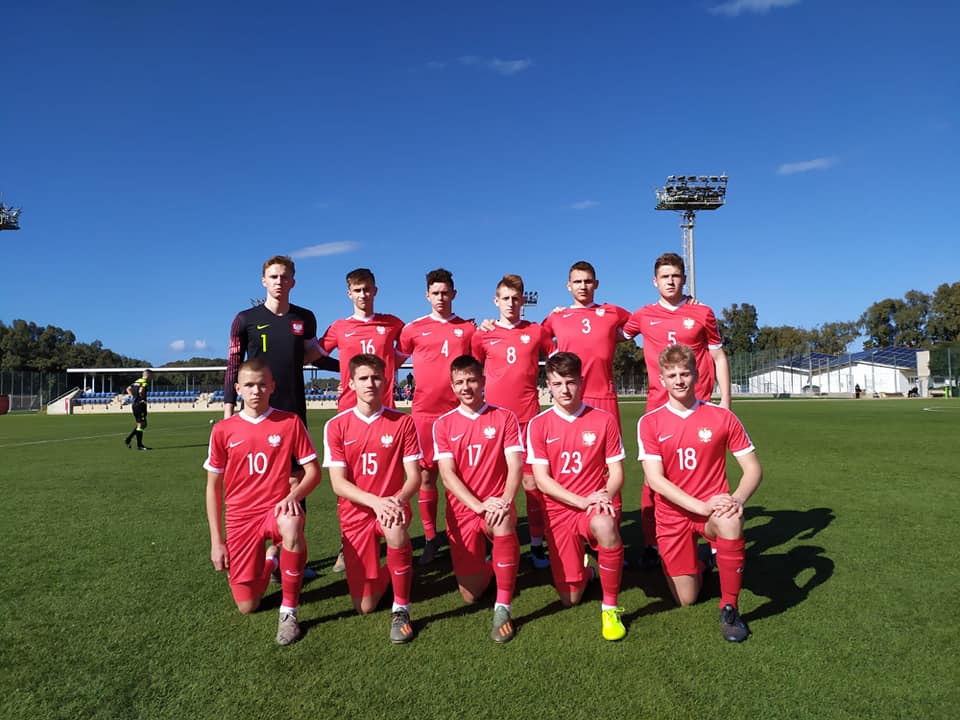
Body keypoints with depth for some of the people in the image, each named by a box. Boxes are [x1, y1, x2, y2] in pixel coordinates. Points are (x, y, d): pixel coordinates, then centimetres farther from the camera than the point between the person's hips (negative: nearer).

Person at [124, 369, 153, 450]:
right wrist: (143, 399, -12)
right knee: (141, 425, -3)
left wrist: (133, 397, 13)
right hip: (140, 405, -9)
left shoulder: (137, 381, 15)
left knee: (142, 424, 18)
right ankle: (139, 445, 1)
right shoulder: (145, 382, -12)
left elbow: (128, 389, 20)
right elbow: (140, 391, -28)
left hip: (134, 405, 9)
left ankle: (128, 439, 14)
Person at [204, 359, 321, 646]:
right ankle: (269, 560, 34)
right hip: (240, 517, 2)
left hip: (277, 508, -2)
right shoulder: (223, 430, -1)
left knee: (291, 526, -40)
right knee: (246, 606, 0)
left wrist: (293, 495, -22)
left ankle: (289, 611, -20)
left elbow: (313, 471, 0)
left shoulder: (290, 422, -4)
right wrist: (216, 541, 2)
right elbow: (213, 486, 5)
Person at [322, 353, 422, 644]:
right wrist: (374, 501, -26)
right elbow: (338, 484, -9)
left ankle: (401, 609, -18)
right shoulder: (336, 426, -5)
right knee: (364, 606, 0)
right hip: (355, 511, 1)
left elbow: (414, 476, -6)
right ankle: (385, 573, 37)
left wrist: (397, 500, -27)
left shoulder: (403, 422, -5)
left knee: (396, 529, -40)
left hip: (392, 505, -1)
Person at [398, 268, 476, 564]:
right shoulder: (413, 328, 6)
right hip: (424, 411, 0)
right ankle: (430, 538, 16)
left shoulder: (468, 328, 8)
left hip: (458, 411, 0)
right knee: (425, 475, 4)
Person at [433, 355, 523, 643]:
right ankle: (487, 562, 36)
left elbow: (515, 467, -9)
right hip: (462, 509, 2)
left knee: (503, 522, -39)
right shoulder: (443, 424, 1)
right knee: (470, 594, 1)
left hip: (496, 504, -1)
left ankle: (503, 608, -24)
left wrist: (505, 501, -27)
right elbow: (447, 474, -7)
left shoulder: (504, 418, -1)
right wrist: (479, 505, -21)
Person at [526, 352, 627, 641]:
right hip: (559, 510, 1)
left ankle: (610, 607, -18)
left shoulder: (604, 420, -1)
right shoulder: (538, 425, -2)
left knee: (605, 525, -39)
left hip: (599, 505, -1)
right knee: (569, 598, 0)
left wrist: (605, 496, -20)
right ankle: (584, 570, 38)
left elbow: (616, 472, 1)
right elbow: (542, 480, -5)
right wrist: (581, 501, -18)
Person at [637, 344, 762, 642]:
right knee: (686, 600, 1)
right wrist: (701, 506, -24)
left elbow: (753, 468, -2)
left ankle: (730, 608, -17)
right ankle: (696, 564, 37)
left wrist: (737, 499, -23)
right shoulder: (649, 423, -5)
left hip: (714, 506, 0)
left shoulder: (722, 417, -3)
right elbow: (655, 479, -12)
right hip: (673, 514, 1)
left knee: (730, 523, -37)